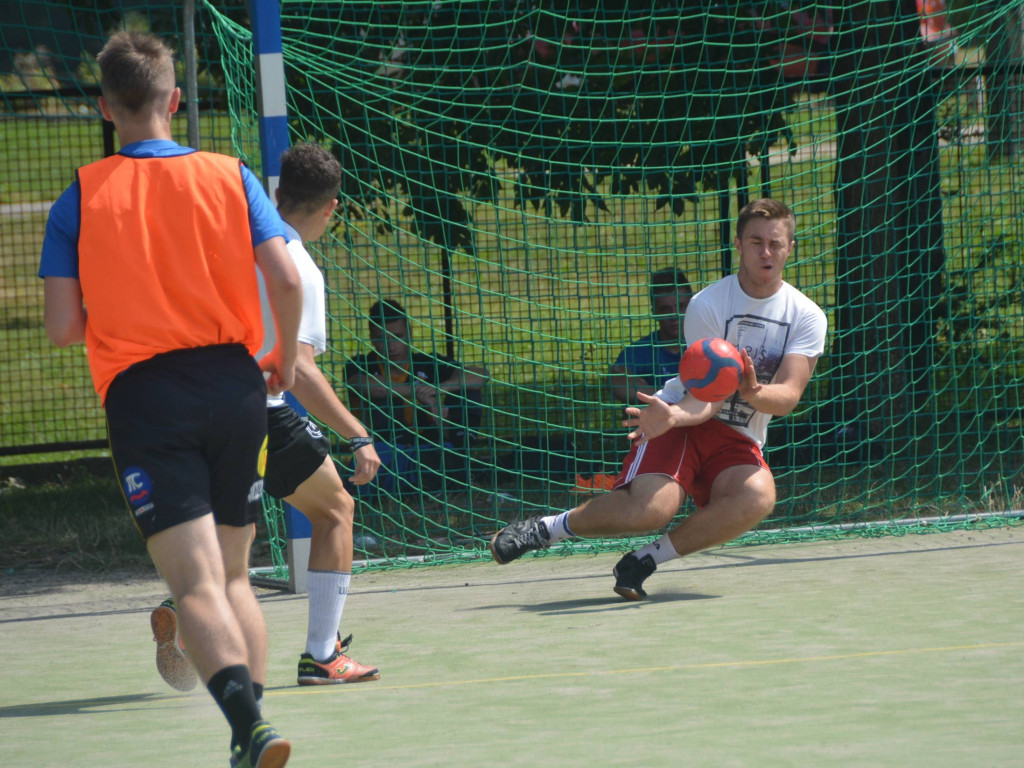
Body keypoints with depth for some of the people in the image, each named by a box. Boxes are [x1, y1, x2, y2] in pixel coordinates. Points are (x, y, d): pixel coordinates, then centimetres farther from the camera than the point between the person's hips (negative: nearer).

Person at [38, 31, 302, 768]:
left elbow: (62, 326, -3)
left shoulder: (81, 197, 1)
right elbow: (286, 279, -5)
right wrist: (284, 360, 13)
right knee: (234, 576, 17)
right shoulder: (229, 176, 4)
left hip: (142, 396, -2)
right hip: (234, 384, 2)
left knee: (197, 584, -11)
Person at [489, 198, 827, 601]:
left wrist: (753, 392, -37)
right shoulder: (706, 305, -9)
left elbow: (788, 396, -14)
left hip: (739, 443, 3)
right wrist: (672, 415, -38)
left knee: (757, 497, -34)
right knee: (650, 508, -32)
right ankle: (543, 528, -7)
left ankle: (645, 560, -16)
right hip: (683, 423, -3)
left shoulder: (807, 317, -2)